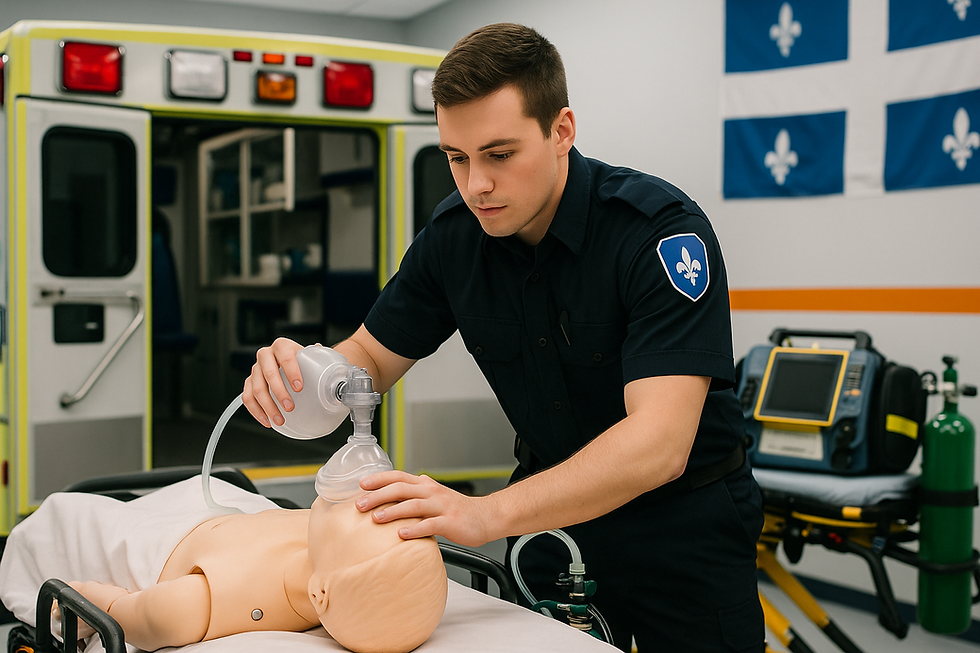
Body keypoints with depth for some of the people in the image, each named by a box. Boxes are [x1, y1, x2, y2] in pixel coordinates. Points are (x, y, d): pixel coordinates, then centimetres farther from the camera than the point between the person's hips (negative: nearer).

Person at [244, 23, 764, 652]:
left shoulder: (662, 229, -26)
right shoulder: (454, 234, -8)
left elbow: (659, 442, -35)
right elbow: (371, 356, 3)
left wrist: (489, 513, -47)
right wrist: (299, 372, -22)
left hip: (684, 522, -4)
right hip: (557, 504, 4)